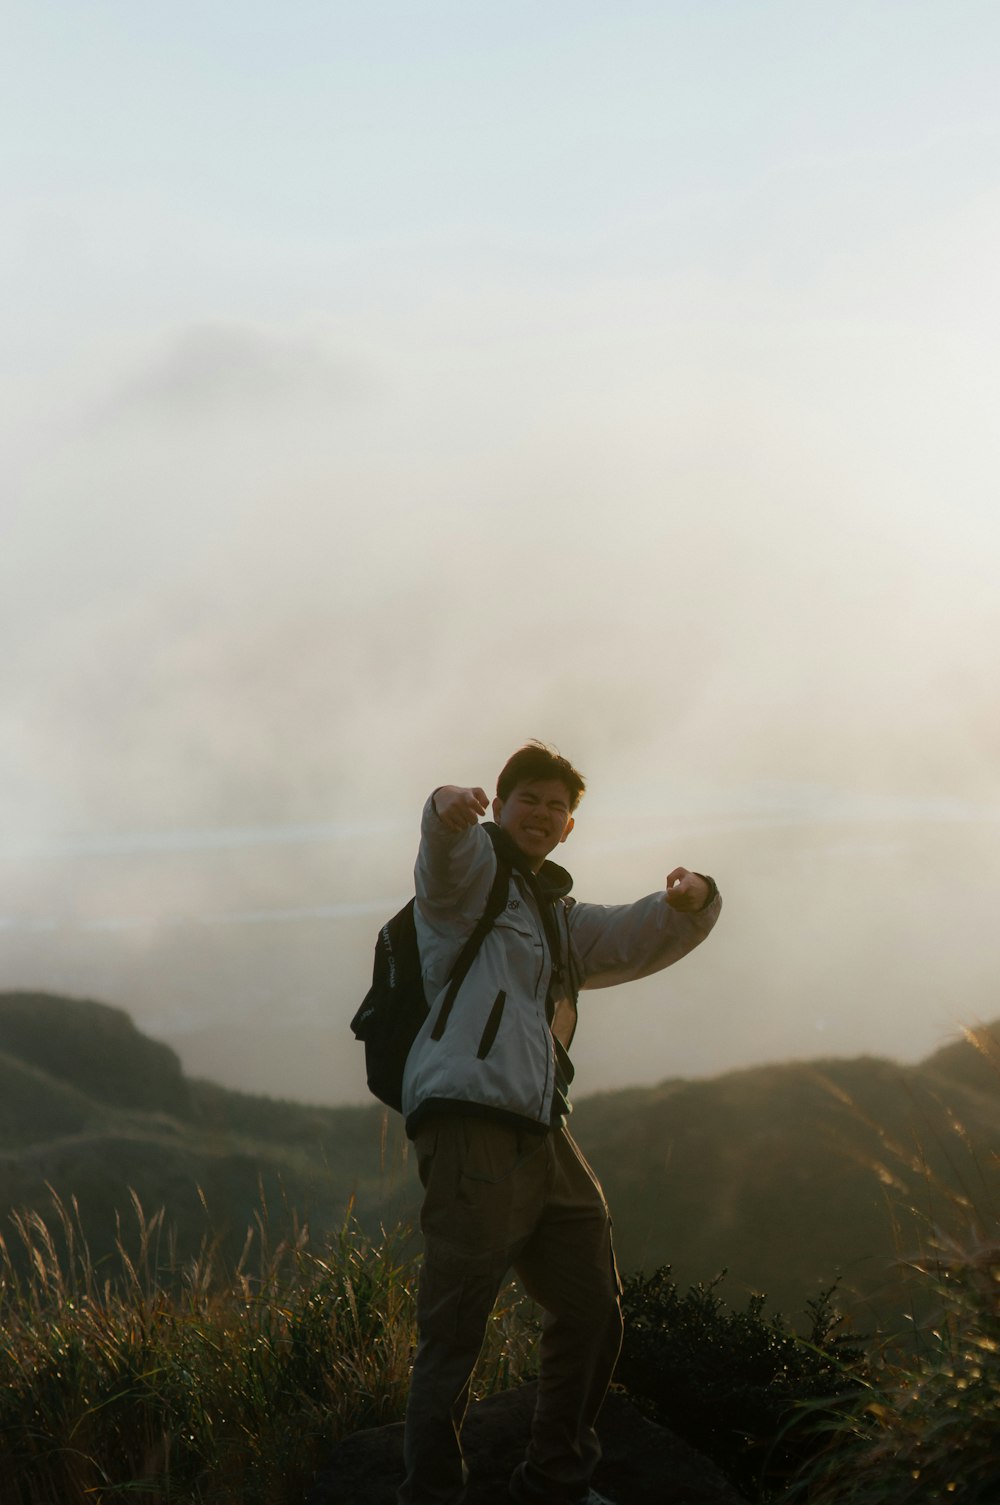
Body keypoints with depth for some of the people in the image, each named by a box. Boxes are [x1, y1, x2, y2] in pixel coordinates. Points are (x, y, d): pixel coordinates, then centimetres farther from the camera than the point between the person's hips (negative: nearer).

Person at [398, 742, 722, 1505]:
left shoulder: (561, 917, 28)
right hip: (472, 1126, -9)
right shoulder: (474, 870, 4)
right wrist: (448, 808, -45)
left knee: (593, 1313, 15)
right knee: (454, 1337, -9)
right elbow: (449, 848, -19)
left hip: (543, 1137, 9)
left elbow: (643, 937, 19)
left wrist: (693, 899, -5)